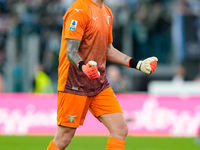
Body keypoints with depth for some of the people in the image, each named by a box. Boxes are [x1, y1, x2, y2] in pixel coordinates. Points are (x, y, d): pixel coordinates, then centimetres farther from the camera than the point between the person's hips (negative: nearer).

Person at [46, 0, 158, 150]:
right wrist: (83, 67, -41)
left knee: (120, 129, -5)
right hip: (75, 85, -8)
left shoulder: (107, 12, 12)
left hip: (100, 84, 8)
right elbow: (71, 52, -20)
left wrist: (137, 64, 15)